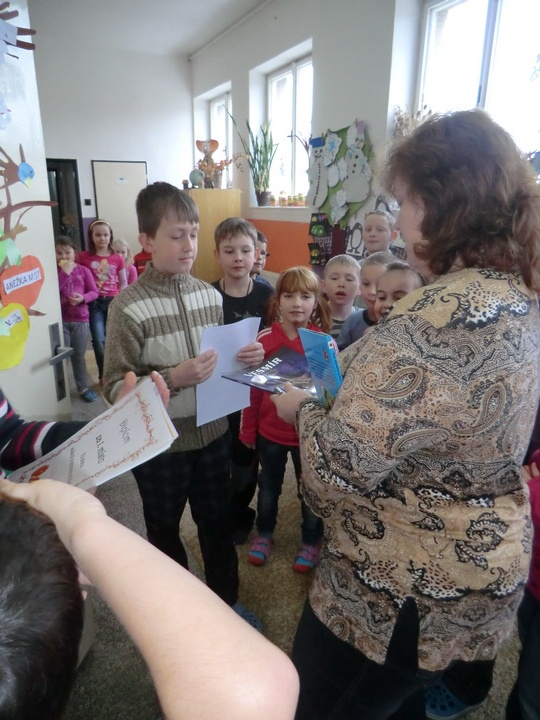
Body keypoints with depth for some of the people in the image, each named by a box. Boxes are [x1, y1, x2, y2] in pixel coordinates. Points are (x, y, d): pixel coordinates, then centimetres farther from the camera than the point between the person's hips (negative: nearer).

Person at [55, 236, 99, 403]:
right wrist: (64, 272, -15)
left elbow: (94, 292, 3)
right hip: (60, 320, -1)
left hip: (81, 319, 1)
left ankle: (84, 387, 22)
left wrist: (83, 298, -17)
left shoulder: (83, 270, 4)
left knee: (79, 356, 10)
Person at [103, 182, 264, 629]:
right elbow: (115, 386, -16)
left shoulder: (210, 295, -2)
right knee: (164, 529, 19)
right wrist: (172, 379, -28)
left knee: (217, 521, 21)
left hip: (212, 433, 4)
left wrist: (244, 358, -10)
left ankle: (226, 600, 46)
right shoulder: (129, 307, -17)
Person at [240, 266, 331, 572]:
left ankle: (311, 542, 41)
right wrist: (248, 431, 1)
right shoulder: (265, 339, -9)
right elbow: (251, 386, -3)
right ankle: (264, 534, 46)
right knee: (268, 488, 21)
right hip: (270, 431, 2)